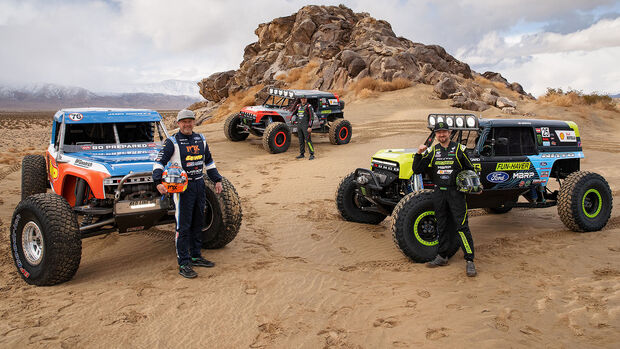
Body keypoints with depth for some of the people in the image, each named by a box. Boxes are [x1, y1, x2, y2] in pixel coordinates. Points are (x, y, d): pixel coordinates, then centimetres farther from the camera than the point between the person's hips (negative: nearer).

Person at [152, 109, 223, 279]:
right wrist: (159, 182, -28)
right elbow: (160, 162, -14)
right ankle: (183, 264, 3)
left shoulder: (200, 139, 11)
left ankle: (195, 257, 27)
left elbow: (208, 161, 22)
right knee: (183, 227, -4)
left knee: (198, 223, 14)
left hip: (199, 184, 6)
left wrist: (217, 180, 20)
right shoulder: (172, 142, -6)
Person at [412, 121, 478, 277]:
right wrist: (419, 153, -10)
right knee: (441, 226, 12)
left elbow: (470, 169, 8)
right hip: (439, 193, 3)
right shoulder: (432, 151, 8)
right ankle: (442, 257, 24)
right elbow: (417, 170, 4)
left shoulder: (459, 149, 2)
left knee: (462, 226, -7)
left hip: (456, 192, -3)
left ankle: (470, 261, -2)